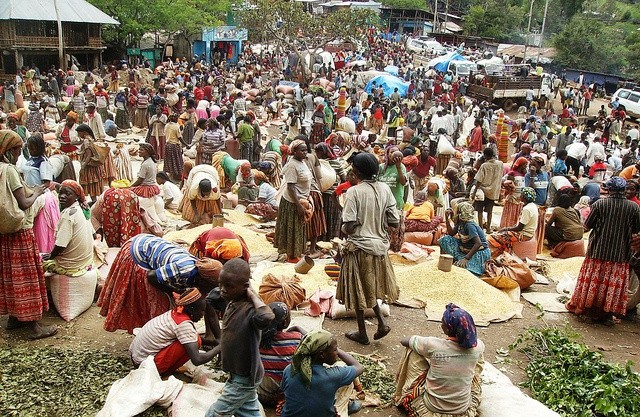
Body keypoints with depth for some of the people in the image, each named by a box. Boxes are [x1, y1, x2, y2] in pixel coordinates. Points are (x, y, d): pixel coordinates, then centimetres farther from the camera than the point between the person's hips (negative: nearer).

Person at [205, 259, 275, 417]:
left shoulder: (249, 310, -31)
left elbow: (266, 318, -53)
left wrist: (253, 295, -41)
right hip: (240, 374, 9)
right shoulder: (232, 302, -2)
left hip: (244, 379, -9)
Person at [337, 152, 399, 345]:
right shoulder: (384, 189, -4)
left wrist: (343, 228, 0)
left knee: (357, 289, 12)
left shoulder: (354, 191, -19)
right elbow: (395, 222, -2)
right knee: (370, 286, 25)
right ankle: (381, 322, 15)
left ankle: (362, 333, 24)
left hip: (359, 247, -5)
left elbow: (349, 227, -21)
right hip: (379, 245, 5)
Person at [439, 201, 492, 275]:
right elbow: (451, 233, 8)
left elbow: (478, 243, -32)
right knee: (446, 239, -2)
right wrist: (447, 218, -1)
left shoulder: (470, 225, -26)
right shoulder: (460, 222, 0)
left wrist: (466, 258, -37)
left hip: (480, 252, -9)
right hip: (466, 250, 9)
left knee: (462, 265, -36)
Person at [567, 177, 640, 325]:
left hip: (598, 251, -1)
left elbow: (587, 225, -5)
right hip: (620, 255, 1)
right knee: (614, 284, 10)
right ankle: (608, 314, 16)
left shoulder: (599, 204, -10)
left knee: (593, 281, 11)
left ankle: (589, 311, 21)